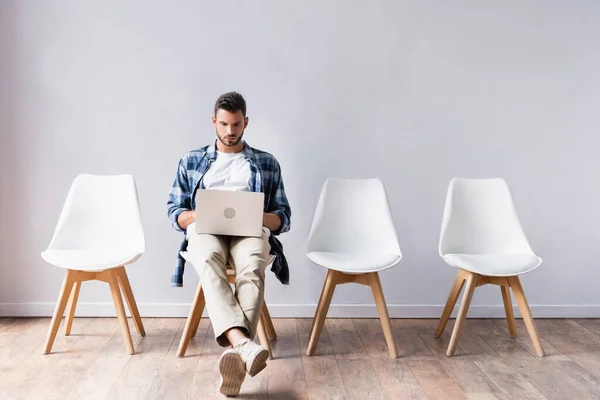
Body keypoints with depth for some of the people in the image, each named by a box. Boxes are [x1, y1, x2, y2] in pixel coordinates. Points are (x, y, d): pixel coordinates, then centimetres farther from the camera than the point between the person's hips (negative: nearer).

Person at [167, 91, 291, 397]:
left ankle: (236, 351, -51)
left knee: (252, 265, -38)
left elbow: (283, 218, 14)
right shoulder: (191, 161, 23)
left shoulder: (267, 163, 20)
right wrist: (200, 215, -8)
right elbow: (174, 213, 16)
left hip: (251, 230, 0)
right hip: (205, 230, 1)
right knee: (208, 260, -39)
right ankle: (244, 344, -55)